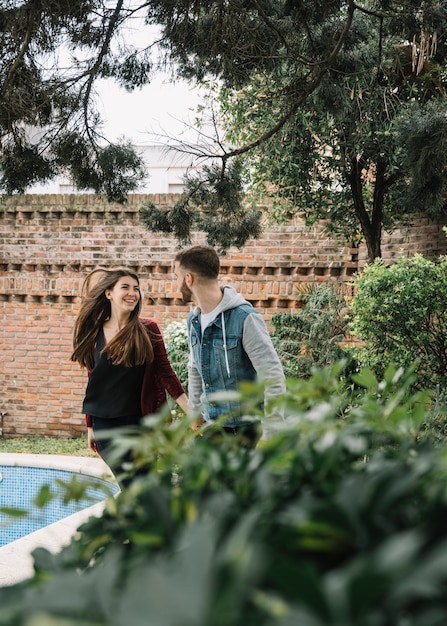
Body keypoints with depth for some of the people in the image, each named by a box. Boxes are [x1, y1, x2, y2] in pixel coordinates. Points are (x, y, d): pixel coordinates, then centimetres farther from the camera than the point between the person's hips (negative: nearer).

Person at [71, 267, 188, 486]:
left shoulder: (148, 330, -2)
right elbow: (93, 382, 10)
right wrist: (89, 426, 11)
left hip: (139, 422, -2)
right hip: (104, 424, 2)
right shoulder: (94, 334, 4)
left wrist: (191, 412, -10)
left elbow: (165, 373, -2)